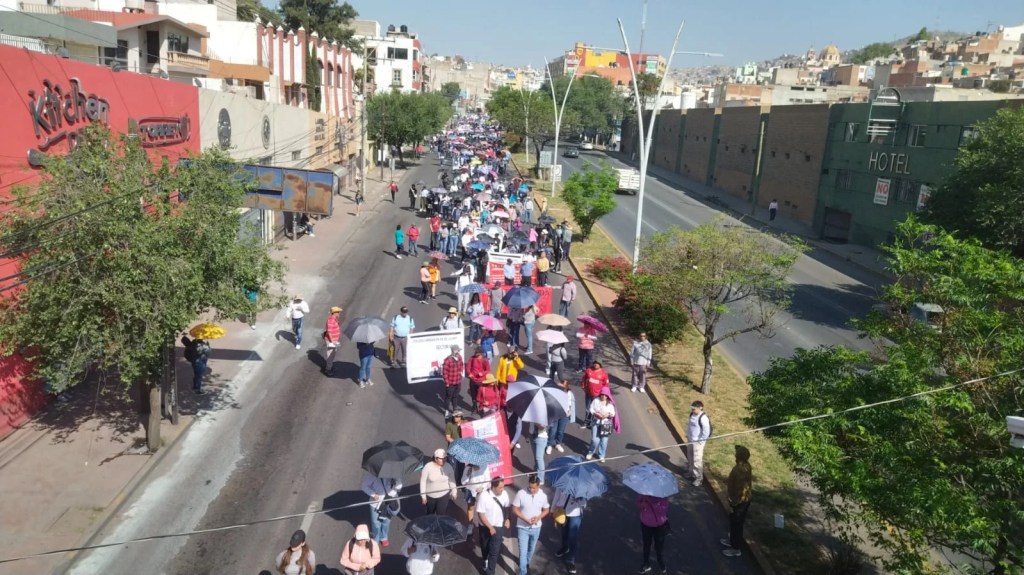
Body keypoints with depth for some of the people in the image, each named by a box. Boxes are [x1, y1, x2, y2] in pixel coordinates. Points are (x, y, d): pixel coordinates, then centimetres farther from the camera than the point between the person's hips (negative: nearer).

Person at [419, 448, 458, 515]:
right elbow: (423, 481, -12)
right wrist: (423, 496, -8)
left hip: (443, 495, 0)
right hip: (430, 495, 0)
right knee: (430, 512, 23)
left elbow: (452, 481, -3)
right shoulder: (428, 467, -21)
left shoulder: (448, 466, -16)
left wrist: (453, 492, 7)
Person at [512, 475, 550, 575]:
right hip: (523, 528, -3)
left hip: (536, 528, 3)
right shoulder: (521, 493, -20)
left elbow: (546, 510, 0)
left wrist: (538, 517, -19)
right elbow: (514, 509, -13)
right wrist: (526, 519, -23)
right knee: (523, 552, -3)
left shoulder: (543, 495, -13)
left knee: (531, 549, 24)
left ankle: (527, 562, 51)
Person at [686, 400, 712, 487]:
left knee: (697, 460, -2)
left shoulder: (703, 418, -23)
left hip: (698, 442, -8)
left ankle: (699, 478, 10)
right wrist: (687, 436, 14)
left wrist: (700, 440, -17)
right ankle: (692, 474, 38)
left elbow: (706, 431, -22)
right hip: (690, 440, 8)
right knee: (690, 459, 20)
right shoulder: (692, 415, 2)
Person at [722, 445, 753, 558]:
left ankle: (735, 549, 26)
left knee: (736, 524, 10)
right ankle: (733, 541, 44)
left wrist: (732, 504, -15)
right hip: (745, 499, 9)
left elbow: (738, 490, -26)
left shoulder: (739, 471, -33)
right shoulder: (746, 465, -5)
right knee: (734, 523, 26)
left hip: (739, 501, -9)